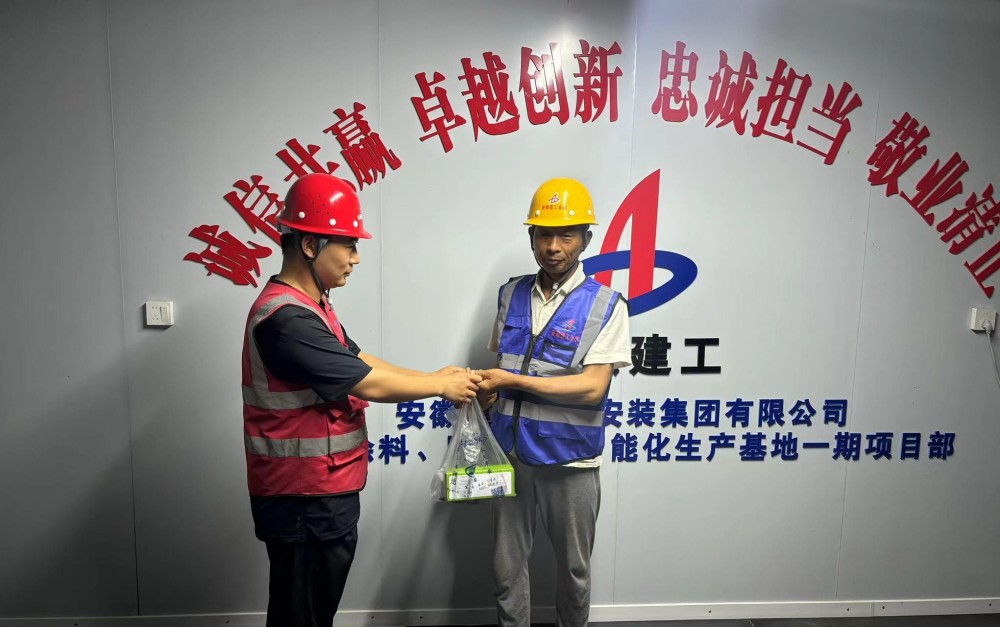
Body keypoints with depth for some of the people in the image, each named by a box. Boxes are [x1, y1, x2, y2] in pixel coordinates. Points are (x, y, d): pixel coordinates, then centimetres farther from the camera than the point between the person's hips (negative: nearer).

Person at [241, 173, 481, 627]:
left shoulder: (308, 305, 9)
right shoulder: (287, 319, -26)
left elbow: (359, 360, 10)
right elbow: (368, 384, -24)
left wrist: (432, 378, 2)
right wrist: (440, 386, -10)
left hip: (321, 493, 10)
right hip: (305, 500, -10)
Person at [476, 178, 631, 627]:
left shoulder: (605, 305, -10)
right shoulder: (512, 295, 4)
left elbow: (592, 387, -17)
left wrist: (512, 381, -20)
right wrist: (484, 389, -6)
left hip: (569, 458, -3)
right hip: (510, 451, 3)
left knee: (573, 568, 17)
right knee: (507, 566, 15)